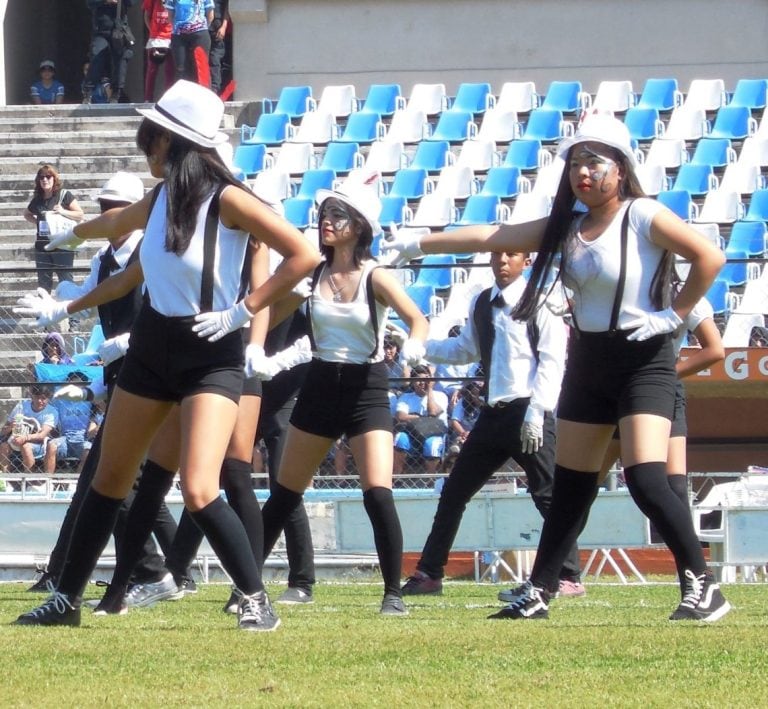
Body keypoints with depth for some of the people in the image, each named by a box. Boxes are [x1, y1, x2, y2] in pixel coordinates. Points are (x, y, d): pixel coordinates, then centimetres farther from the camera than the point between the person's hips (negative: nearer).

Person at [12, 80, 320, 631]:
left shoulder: (227, 199, -17)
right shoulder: (163, 197, 5)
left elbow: (303, 255, -19)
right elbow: (116, 223, 29)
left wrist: (243, 311, -20)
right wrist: (75, 234, 49)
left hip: (210, 356, -7)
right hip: (152, 347, 7)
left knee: (199, 492, -21)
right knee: (109, 480, 13)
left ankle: (257, 599, -8)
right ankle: (67, 599, 24)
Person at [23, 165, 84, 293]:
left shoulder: (64, 195, -6)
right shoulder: (37, 200, 7)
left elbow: (80, 215, -5)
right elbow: (27, 214, 26)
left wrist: (63, 211, -19)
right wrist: (36, 221, 7)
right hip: (42, 245, 5)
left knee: (65, 280, -3)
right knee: (43, 280, 11)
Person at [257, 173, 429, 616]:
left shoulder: (375, 277, -9)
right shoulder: (315, 274, 1)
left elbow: (418, 319, -15)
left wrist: (414, 347, -38)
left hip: (367, 388, -4)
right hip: (321, 385, 4)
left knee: (378, 494, -17)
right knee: (285, 492, 11)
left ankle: (394, 592, -10)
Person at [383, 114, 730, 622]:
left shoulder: (643, 217, -12)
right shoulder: (567, 227, 8)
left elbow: (710, 258, -17)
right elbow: (491, 237, 7)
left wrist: (674, 315, -15)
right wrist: (418, 243, 4)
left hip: (644, 360, -7)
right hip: (589, 361, 7)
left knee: (646, 479, -20)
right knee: (570, 487, 11)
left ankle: (703, 587, -14)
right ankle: (538, 596, 16)